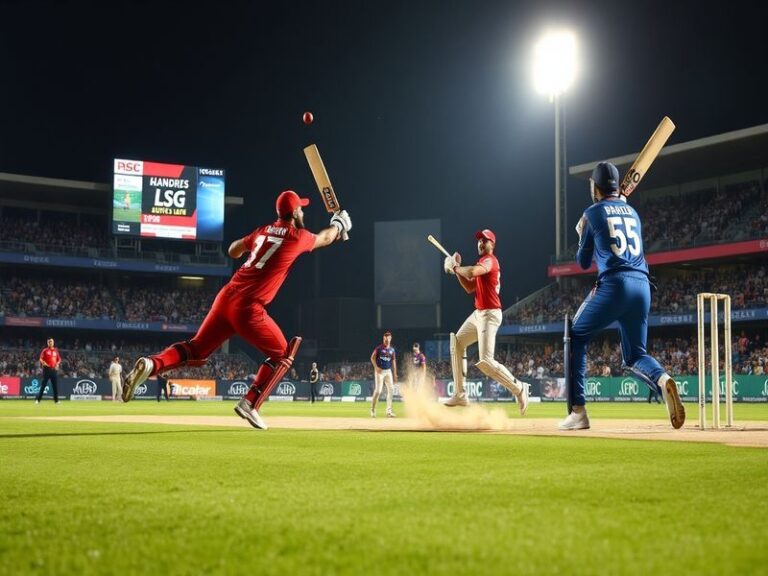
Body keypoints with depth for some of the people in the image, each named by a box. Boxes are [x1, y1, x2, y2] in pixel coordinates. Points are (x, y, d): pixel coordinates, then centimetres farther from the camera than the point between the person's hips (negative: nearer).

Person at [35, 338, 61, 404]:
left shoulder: (56, 351, 13)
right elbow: (41, 359, -2)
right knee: (43, 384, -5)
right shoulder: (45, 350, 2)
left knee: (55, 385, 3)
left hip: (54, 369, 4)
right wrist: (44, 363, -21)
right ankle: (38, 399, -2)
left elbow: (59, 359, 19)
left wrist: (57, 364, -1)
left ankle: (56, 400, 9)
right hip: (47, 369, -4)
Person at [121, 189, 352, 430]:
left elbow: (233, 251, 32)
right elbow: (324, 238, 25)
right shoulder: (298, 236, 3)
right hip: (248, 308, -6)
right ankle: (249, 404, 1)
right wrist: (339, 223, 45)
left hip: (226, 297, 6)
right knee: (282, 355, 12)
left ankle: (151, 364, -13)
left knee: (196, 350, 11)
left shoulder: (262, 231, 18)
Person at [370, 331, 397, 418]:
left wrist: (395, 374, 10)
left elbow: (394, 361, 13)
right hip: (380, 371, -5)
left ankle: (389, 411, 5)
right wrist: (376, 367, -18)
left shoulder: (392, 350, 10)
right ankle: (372, 409, 2)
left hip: (388, 371, 5)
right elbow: (372, 358, -4)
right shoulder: (379, 348, -5)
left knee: (390, 389, 0)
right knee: (378, 390, -11)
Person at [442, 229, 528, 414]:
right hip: (478, 314, 11)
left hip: (489, 314, -11)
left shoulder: (490, 260, -12)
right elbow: (470, 288, 18)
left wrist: (454, 267, -15)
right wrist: (457, 269, 8)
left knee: (485, 361, -19)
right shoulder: (482, 263, 19)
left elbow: (472, 272, -32)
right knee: (457, 343, 16)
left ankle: (519, 388, -5)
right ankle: (459, 394, 16)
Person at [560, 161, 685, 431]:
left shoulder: (592, 213, 6)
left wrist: (583, 236, 30)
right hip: (642, 286, 5)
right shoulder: (632, 212, 21)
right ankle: (663, 380, -22)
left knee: (575, 338, 14)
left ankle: (578, 411, 3)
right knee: (634, 355, 15)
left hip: (613, 285, -5)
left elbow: (584, 262, 13)